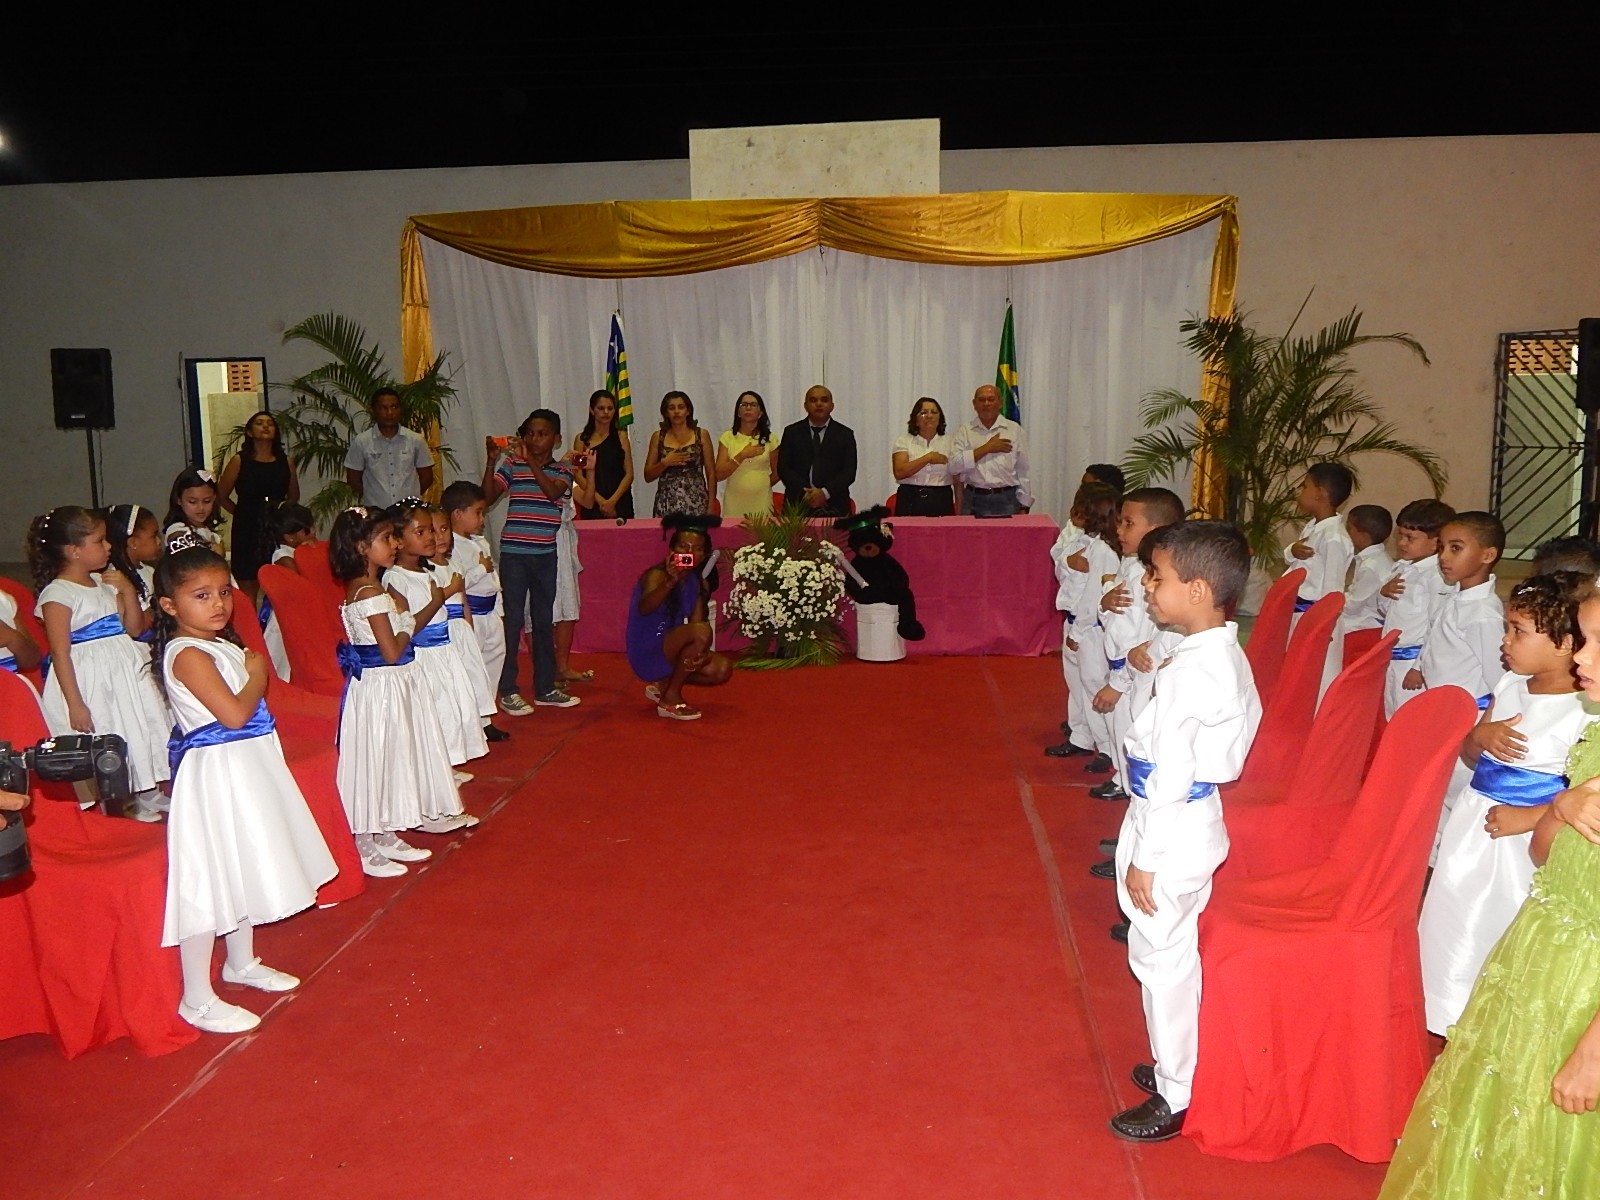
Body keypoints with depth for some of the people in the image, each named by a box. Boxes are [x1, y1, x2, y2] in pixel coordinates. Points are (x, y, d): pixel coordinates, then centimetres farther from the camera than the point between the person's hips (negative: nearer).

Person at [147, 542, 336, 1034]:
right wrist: (256, 675, -12)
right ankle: (197, 999, 8)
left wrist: (254, 671, -1)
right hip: (213, 773, -10)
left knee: (243, 871, 22)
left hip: (246, 767, 10)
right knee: (208, 885, -3)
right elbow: (234, 713, -25)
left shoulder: (224, 644, 9)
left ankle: (242, 963, 40)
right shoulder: (188, 655, -19)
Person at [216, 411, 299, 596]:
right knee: (248, 587, -1)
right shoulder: (239, 461, 0)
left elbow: (294, 496, 19)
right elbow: (222, 495, 3)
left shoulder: (286, 462, 7)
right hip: (248, 530, -2)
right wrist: (244, 513, 4)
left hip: (278, 530, 2)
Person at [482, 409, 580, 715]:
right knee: (512, 619, -2)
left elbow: (553, 492, -16)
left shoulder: (562, 471, 4)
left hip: (545, 555, 3)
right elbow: (488, 496, -9)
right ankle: (507, 691, 5)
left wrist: (532, 461, -23)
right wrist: (491, 461, -19)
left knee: (544, 620, 11)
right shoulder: (512, 466, 1)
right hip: (513, 553, -3)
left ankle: (545, 688, 21)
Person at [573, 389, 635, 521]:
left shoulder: (621, 436, 8)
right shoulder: (582, 439, 7)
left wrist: (612, 501, -10)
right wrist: (600, 501, -12)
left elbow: (629, 474, 3)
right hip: (592, 505, -1)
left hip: (619, 503, 1)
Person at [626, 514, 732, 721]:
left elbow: (696, 621, -3)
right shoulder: (657, 574, -18)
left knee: (722, 669, -8)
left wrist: (699, 654, -24)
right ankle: (671, 699, -14)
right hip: (647, 651, -8)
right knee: (702, 631, -29)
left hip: (672, 650, 8)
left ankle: (662, 685, 12)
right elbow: (644, 609, -37)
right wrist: (670, 582, -54)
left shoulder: (700, 584, 4)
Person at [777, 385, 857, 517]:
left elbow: (849, 471, 1)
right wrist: (805, 493, -11)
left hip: (834, 506, 0)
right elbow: (783, 468, 3)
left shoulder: (845, 434, 9)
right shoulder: (791, 432, 10)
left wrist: (825, 493, -14)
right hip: (798, 505, 0)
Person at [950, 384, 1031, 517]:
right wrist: (987, 448, -9)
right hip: (974, 501, 0)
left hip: (1006, 501, 0)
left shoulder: (1015, 430, 7)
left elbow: (1023, 472, 7)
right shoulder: (964, 431, 7)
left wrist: (1023, 507, 3)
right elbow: (954, 466, -7)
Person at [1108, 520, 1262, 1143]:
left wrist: (1145, 858, -17)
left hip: (1173, 826, -10)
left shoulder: (1191, 671, -25)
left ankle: (1176, 1097, 18)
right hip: (1199, 817, 10)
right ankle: (1177, 1064, 38)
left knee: (1162, 956, 4)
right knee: (1174, 951, 22)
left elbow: (1171, 773, -23)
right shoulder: (1228, 655, 5)